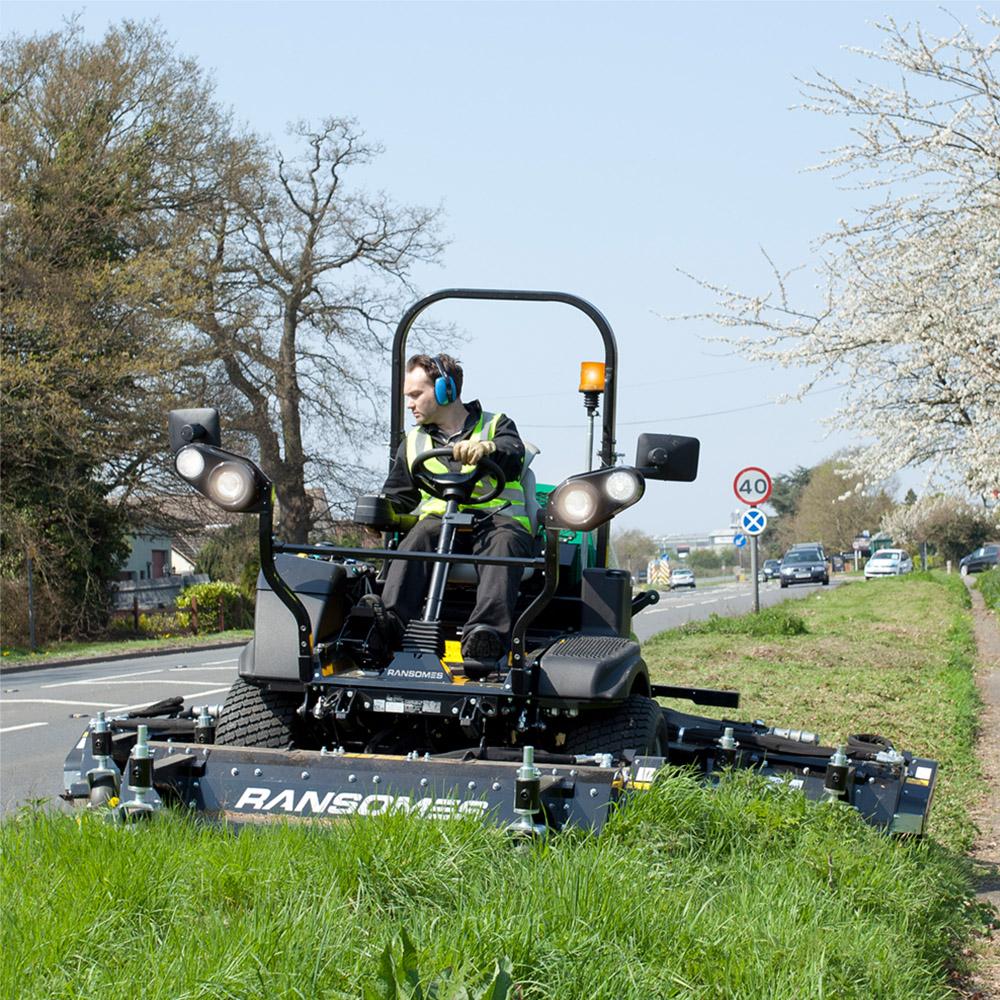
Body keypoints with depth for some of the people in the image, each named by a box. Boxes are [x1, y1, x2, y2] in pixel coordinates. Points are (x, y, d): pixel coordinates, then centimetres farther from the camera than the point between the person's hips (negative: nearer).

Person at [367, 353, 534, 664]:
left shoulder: (496, 425, 14)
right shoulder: (414, 443, 27)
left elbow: (513, 460, -10)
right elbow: (397, 498, 28)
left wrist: (488, 449, -34)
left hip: (498, 518, -3)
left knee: (502, 544, -38)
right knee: (419, 537, -33)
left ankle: (486, 632, -61)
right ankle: (389, 621, -54)